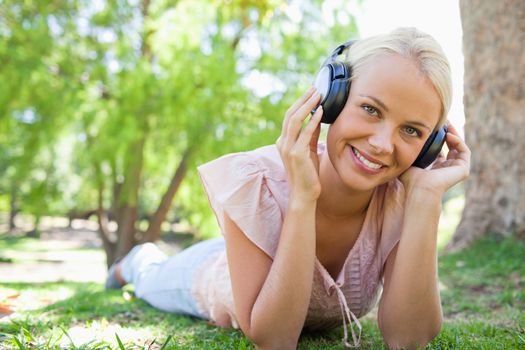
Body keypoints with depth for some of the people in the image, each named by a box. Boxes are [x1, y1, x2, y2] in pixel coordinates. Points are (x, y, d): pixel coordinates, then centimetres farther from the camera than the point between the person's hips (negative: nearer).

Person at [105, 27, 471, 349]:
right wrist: (302, 197, -50)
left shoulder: (404, 193, -33)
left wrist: (427, 198, -46)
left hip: (316, 315, 3)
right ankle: (142, 261, 60)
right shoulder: (256, 182, -41)